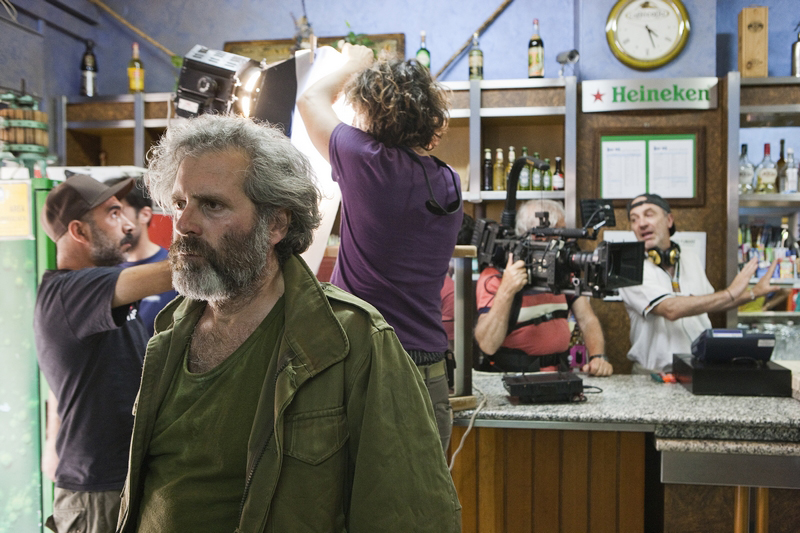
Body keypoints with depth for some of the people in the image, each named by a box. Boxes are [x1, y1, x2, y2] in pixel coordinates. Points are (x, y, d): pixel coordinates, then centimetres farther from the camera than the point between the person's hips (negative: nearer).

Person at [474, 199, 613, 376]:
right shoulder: (495, 276, -8)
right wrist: (506, 291, -27)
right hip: (512, 379, -4)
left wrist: (598, 357, -8)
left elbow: (587, 319, 10)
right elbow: (488, 346, -17)